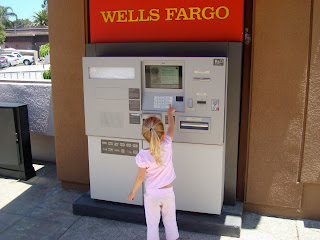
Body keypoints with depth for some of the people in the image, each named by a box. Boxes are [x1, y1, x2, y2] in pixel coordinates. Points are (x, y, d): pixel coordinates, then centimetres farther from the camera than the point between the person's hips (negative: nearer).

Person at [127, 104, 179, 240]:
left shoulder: (143, 156, -21)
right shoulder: (167, 146, -16)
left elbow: (141, 177, -13)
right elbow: (171, 127, 2)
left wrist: (132, 193, 3)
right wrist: (170, 113, 20)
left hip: (152, 194, -2)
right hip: (168, 192, 2)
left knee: (152, 225, 14)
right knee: (170, 222, 21)